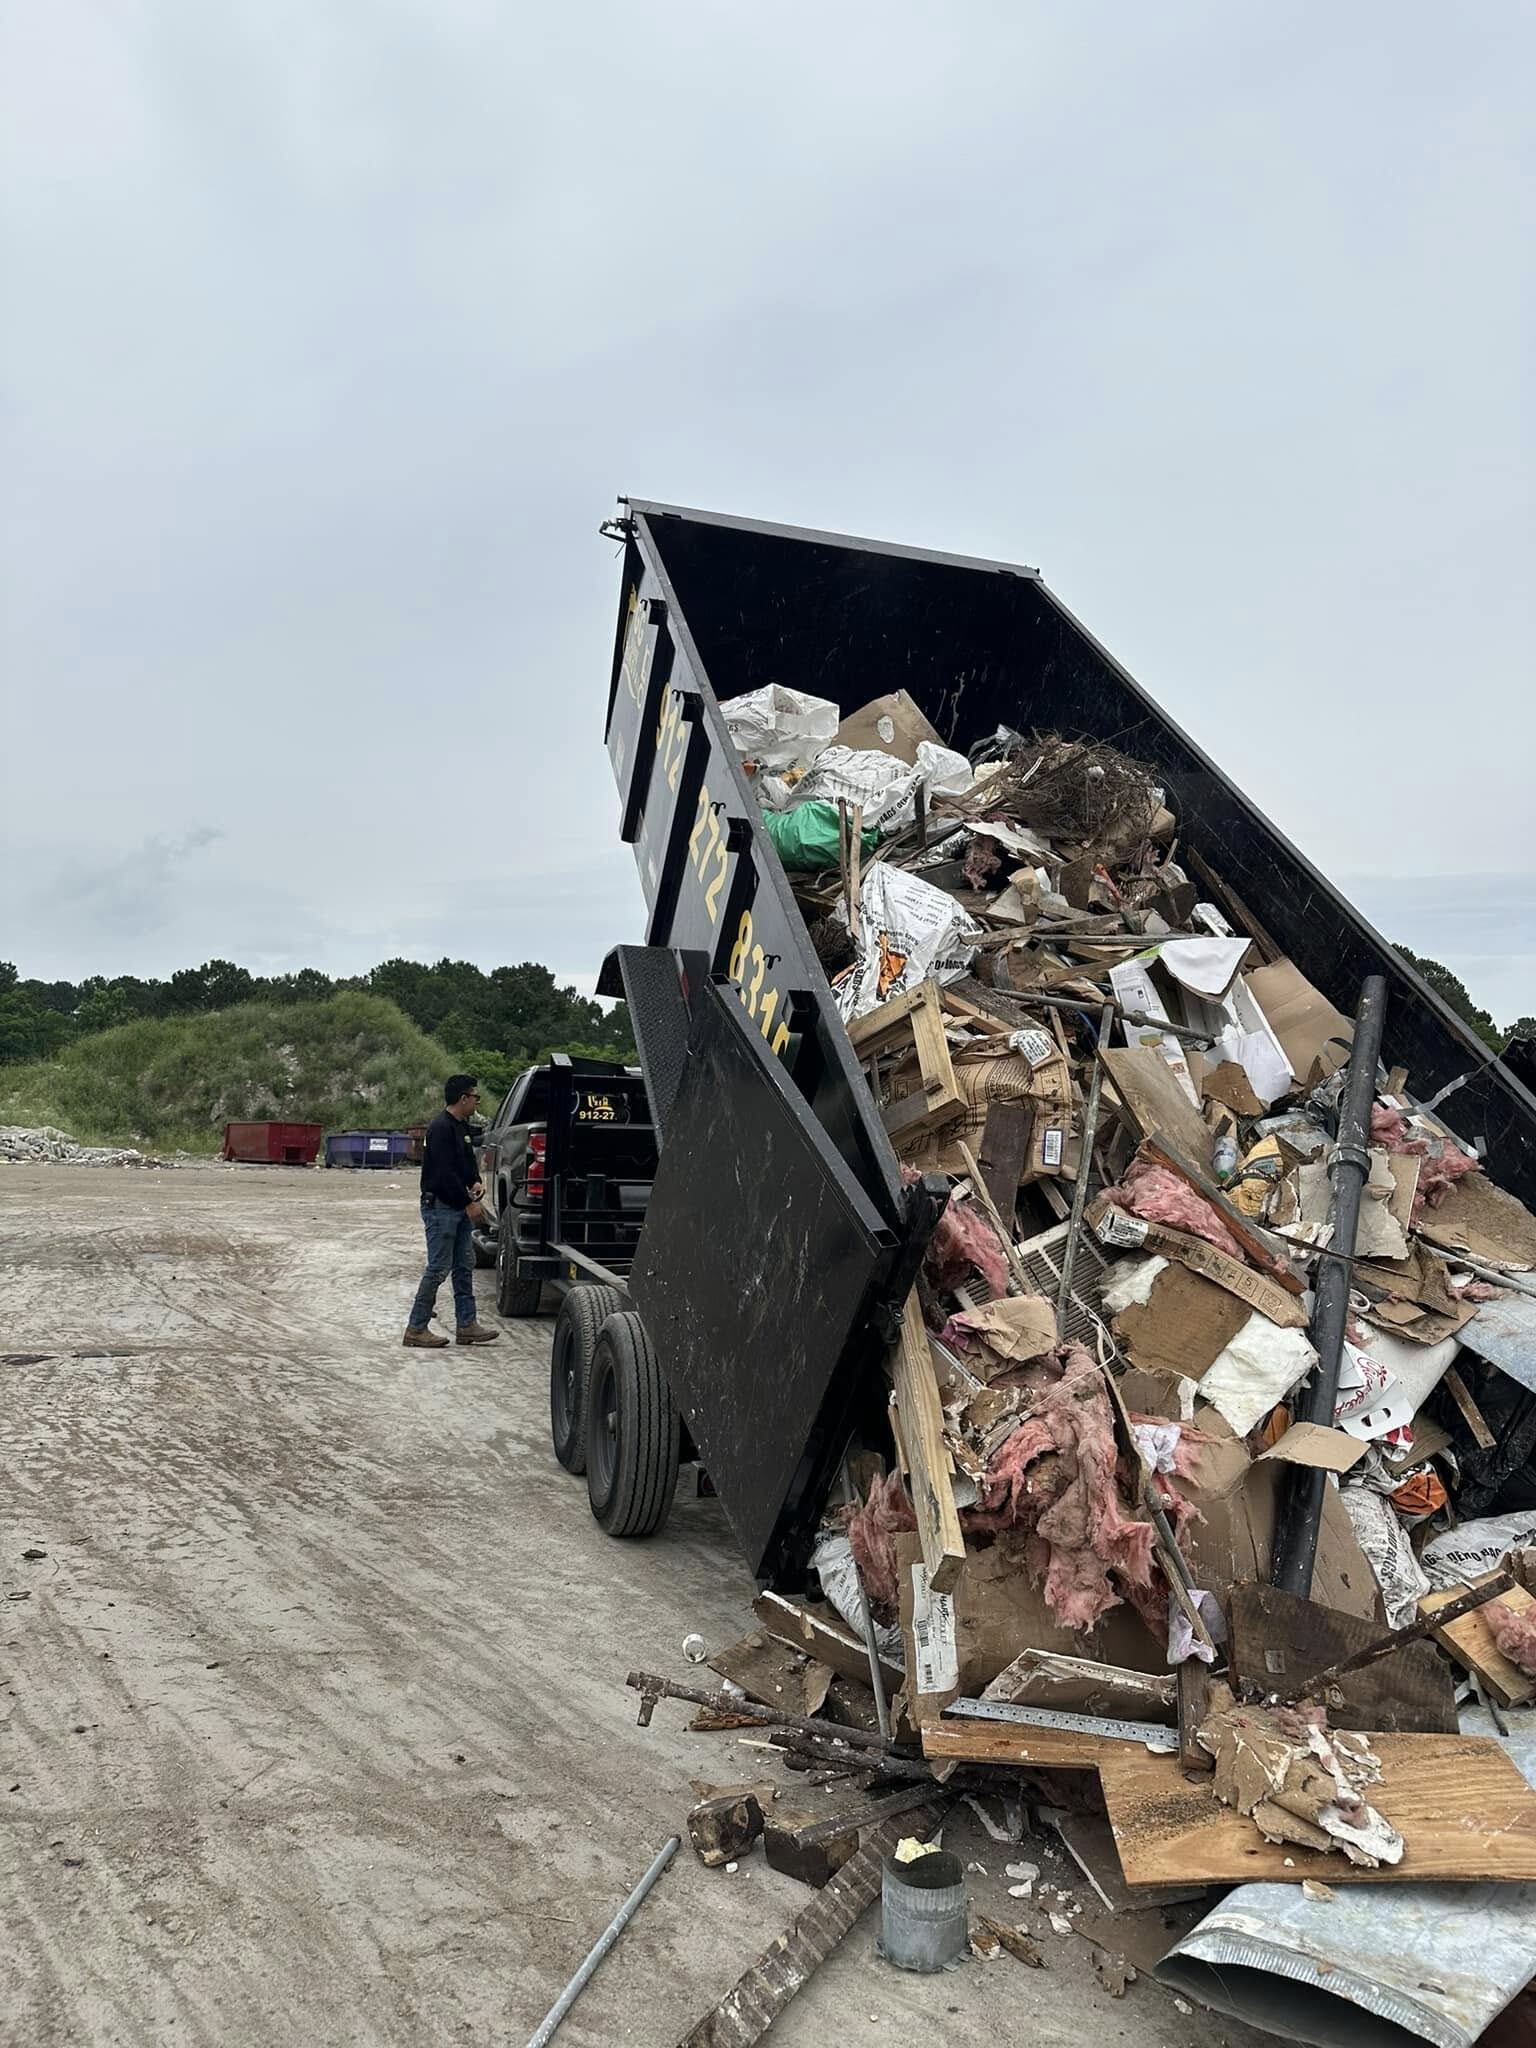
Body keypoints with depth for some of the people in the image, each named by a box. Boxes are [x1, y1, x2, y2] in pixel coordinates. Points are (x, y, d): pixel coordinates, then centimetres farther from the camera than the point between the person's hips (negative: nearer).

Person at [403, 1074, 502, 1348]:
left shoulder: (462, 1126, 14)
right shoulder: (441, 1127, -17)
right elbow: (444, 1171, -22)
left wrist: (475, 1182, 3)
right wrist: (469, 1203, -20)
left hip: (460, 1207, 10)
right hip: (440, 1207, -10)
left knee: (465, 1267, 11)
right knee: (438, 1269, -6)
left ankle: (467, 1325, 16)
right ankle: (416, 1328, 2)